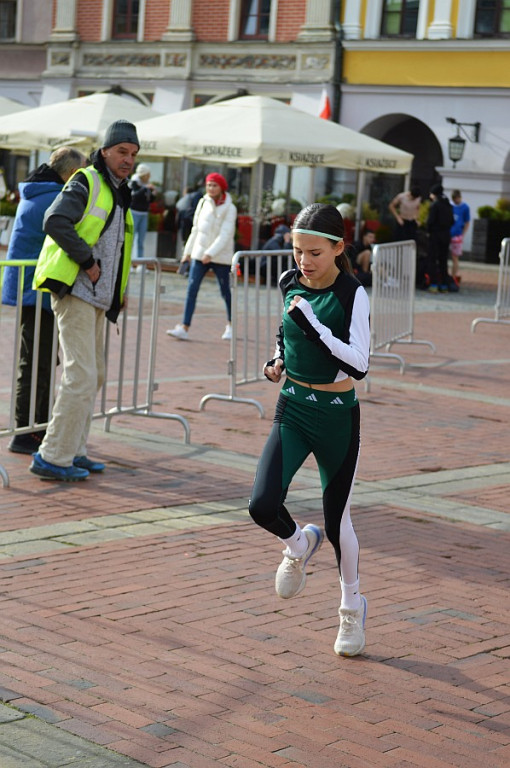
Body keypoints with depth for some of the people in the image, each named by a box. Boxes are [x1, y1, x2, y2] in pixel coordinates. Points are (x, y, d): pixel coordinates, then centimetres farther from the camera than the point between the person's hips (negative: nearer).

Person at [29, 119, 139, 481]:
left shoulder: (119, 194, 19)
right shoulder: (86, 183, -8)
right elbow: (55, 222, -23)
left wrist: (119, 289, 19)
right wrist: (87, 262, -20)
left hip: (98, 296, 10)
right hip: (75, 290, -10)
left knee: (94, 375, 14)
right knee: (81, 376, -13)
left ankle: (72, 451, 23)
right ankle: (52, 457, -8)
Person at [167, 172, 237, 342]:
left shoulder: (229, 208, -7)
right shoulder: (203, 203, 7)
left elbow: (225, 234, -16)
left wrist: (211, 253, -26)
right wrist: (188, 251, 17)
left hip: (221, 257, -4)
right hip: (200, 254, 4)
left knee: (225, 291, 8)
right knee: (191, 289, -8)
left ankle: (231, 326, 28)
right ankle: (184, 328, -12)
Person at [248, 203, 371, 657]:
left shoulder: (352, 295, -15)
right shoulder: (290, 283, 1)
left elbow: (359, 365, -23)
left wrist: (311, 323, -28)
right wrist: (278, 361, 3)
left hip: (338, 417, -4)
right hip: (293, 410, 4)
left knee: (338, 519, 8)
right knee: (263, 505, -14)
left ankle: (353, 606, 32)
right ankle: (299, 545, 21)